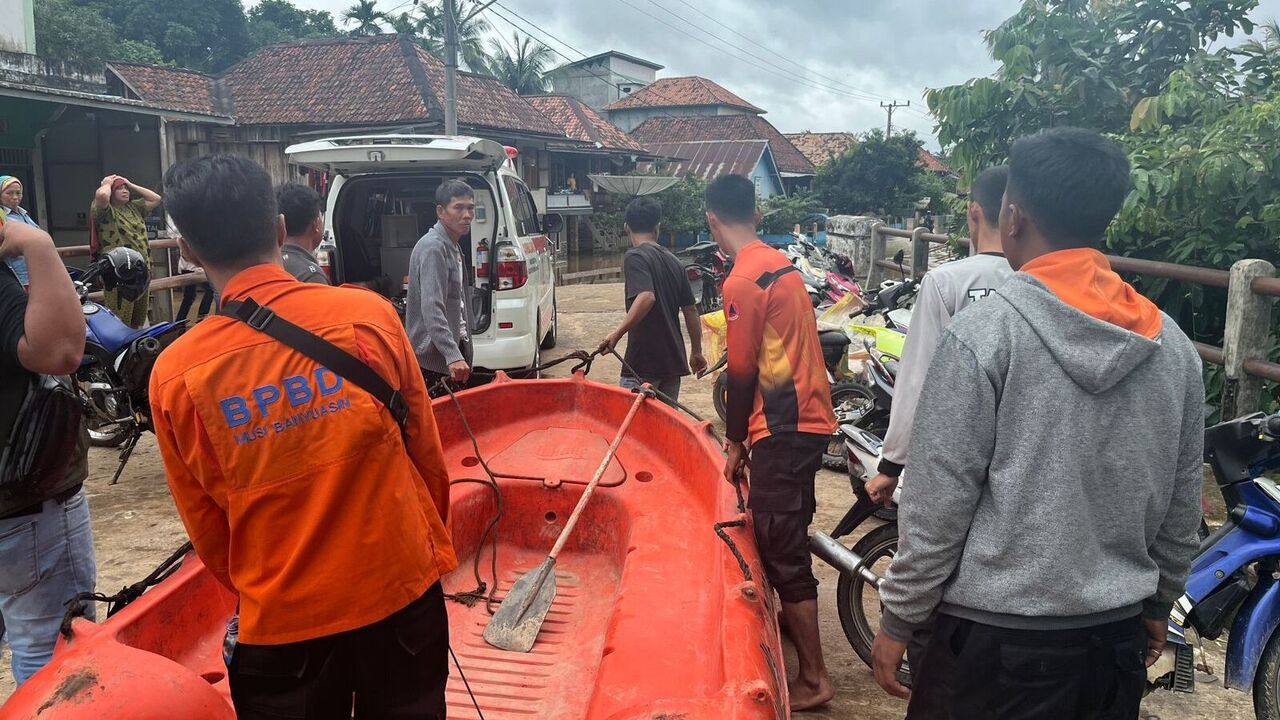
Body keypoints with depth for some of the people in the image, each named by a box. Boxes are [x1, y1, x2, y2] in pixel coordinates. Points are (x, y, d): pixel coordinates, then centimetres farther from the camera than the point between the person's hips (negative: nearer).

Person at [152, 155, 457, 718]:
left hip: (281, 623, 0)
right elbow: (426, 452, -4)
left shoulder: (175, 374, -12)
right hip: (401, 591, 0)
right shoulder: (366, 314, -14)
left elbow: (206, 524, 0)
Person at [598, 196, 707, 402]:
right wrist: (696, 352, 22)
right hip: (673, 361, 7)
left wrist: (617, 333, -26)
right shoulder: (673, 260, 12)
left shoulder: (634, 257, -10)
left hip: (643, 364, -7)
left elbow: (646, 297, -28)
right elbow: (691, 310, 14)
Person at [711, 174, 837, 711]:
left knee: (781, 550, -3)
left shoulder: (742, 281, -15)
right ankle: (792, 620, 41)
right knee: (787, 537, 23)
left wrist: (735, 441, -1)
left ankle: (814, 680, 5)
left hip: (783, 429, -9)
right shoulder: (783, 263, 12)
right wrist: (745, 431, 19)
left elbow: (742, 371, -13)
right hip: (812, 417, 9)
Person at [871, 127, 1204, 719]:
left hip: (997, 641, -5)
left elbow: (939, 504, -16)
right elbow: (1181, 509, 7)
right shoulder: (1173, 345, -1)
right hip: (1119, 637, 5)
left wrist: (897, 621, -5)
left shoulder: (982, 334, -18)